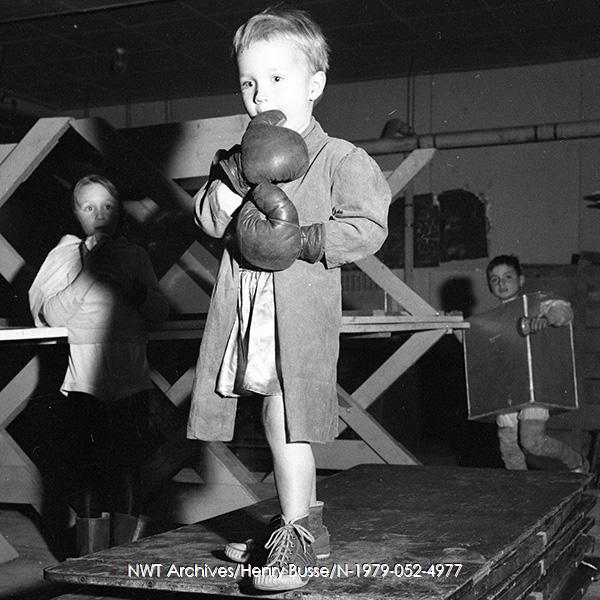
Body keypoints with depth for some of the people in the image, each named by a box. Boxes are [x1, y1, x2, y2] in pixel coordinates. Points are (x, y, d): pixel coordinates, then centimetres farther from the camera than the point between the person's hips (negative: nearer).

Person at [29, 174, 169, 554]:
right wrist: (89, 272, -11)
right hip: (86, 378, -2)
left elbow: (161, 312, 7)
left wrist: (130, 284, -10)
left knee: (128, 465, 2)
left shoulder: (135, 255, 13)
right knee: (90, 466, -4)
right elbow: (48, 315, -6)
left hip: (132, 377, 2)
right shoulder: (65, 255, 6)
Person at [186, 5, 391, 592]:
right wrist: (236, 175, -12)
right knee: (275, 412, 13)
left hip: (303, 305, -6)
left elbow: (368, 227, -10)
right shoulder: (239, 157, 15)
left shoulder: (340, 159, -2)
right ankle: (309, 519, 28)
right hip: (242, 302, 6)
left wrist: (304, 241, -19)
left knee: (283, 409, -14)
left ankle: (293, 534, -2)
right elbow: (209, 219, 4)